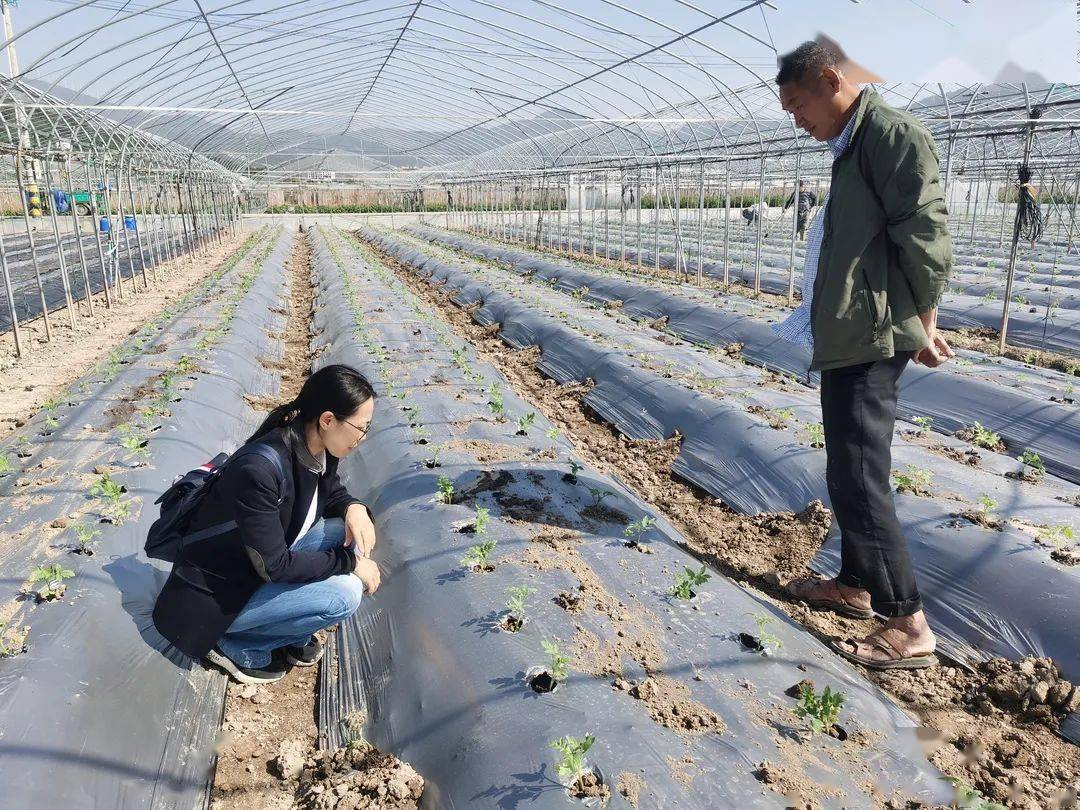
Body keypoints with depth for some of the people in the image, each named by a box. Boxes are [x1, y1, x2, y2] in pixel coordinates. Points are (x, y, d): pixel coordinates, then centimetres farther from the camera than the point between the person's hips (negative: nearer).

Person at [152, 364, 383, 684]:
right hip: (211, 597, -8)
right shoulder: (259, 469, -34)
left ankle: (292, 635, 5)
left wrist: (353, 507, -12)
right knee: (344, 594, -23)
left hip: (263, 559, 8)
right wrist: (350, 561, -20)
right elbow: (274, 565, -28)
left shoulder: (319, 446, -10)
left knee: (349, 532, -8)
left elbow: (331, 491, 10)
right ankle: (235, 645, -3)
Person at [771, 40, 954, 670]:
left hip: (873, 340, -10)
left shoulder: (892, 133, -11)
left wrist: (922, 325, -12)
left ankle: (909, 627, 2)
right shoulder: (854, 145, 19)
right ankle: (855, 585, 32)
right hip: (846, 337, 10)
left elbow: (927, 235, -17)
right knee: (850, 470, 17)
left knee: (858, 476, -9)